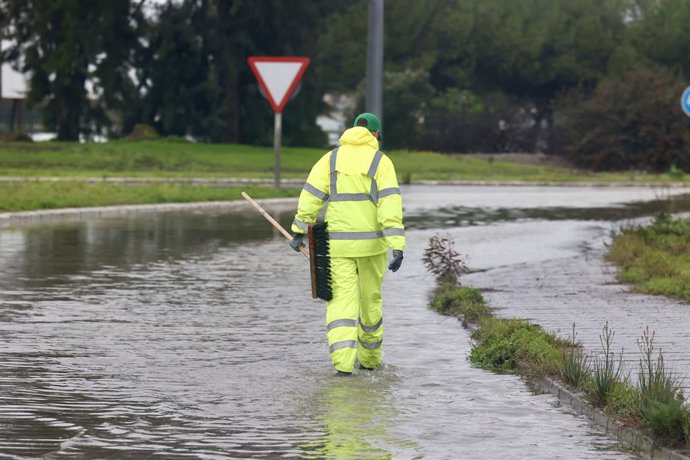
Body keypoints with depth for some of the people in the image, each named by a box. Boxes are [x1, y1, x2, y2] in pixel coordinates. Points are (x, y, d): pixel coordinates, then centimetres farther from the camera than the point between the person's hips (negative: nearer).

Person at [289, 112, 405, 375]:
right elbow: (390, 205, -13)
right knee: (370, 300, 16)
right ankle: (369, 359, 29)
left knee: (341, 301, -1)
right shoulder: (381, 162, -3)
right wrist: (397, 247, -18)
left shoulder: (331, 159, 4)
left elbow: (311, 196, -2)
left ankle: (343, 361, -19)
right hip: (371, 243, -1)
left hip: (337, 244, 1)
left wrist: (299, 231, 5)